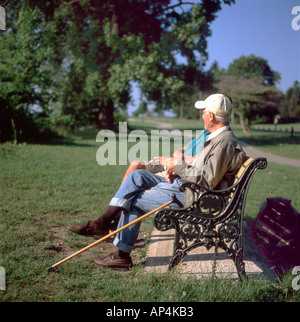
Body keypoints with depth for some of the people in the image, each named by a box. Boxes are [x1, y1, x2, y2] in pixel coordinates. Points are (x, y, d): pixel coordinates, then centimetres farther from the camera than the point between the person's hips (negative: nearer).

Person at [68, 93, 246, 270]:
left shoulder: (225, 142, -19)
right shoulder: (216, 137, 15)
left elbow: (207, 181, -25)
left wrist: (179, 166, -17)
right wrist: (175, 172, 3)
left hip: (191, 195, -10)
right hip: (182, 183, 10)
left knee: (135, 201, -6)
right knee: (138, 175, 1)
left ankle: (122, 255, 8)